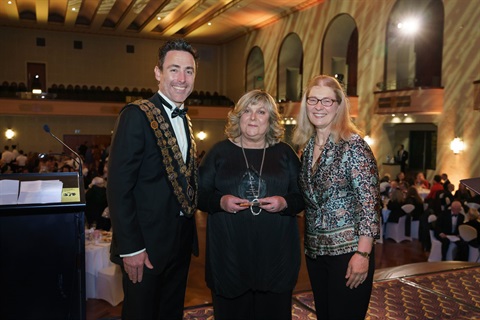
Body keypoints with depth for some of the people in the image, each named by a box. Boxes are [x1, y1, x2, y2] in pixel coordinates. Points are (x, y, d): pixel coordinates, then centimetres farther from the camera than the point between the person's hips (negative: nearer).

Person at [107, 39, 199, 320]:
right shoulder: (137, 116, -14)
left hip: (182, 241, 7)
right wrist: (131, 248, -19)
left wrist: (189, 232, 11)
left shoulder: (185, 120, 10)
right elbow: (119, 187, -19)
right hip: (146, 244, -7)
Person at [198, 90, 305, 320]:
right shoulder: (219, 151, 5)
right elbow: (199, 195, 5)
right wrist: (220, 201, -15)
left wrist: (285, 203, -12)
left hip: (276, 254, 1)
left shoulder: (285, 153, 8)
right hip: (229, 253, -1)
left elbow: (302, 196, 8)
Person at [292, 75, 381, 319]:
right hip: (315, 250, 6)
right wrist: (308, 244, 7)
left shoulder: (352, 145, -12)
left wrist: (363, 253, -20)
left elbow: (369, 201, -16)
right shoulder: (308, 146, 6)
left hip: (348, 250, -6)